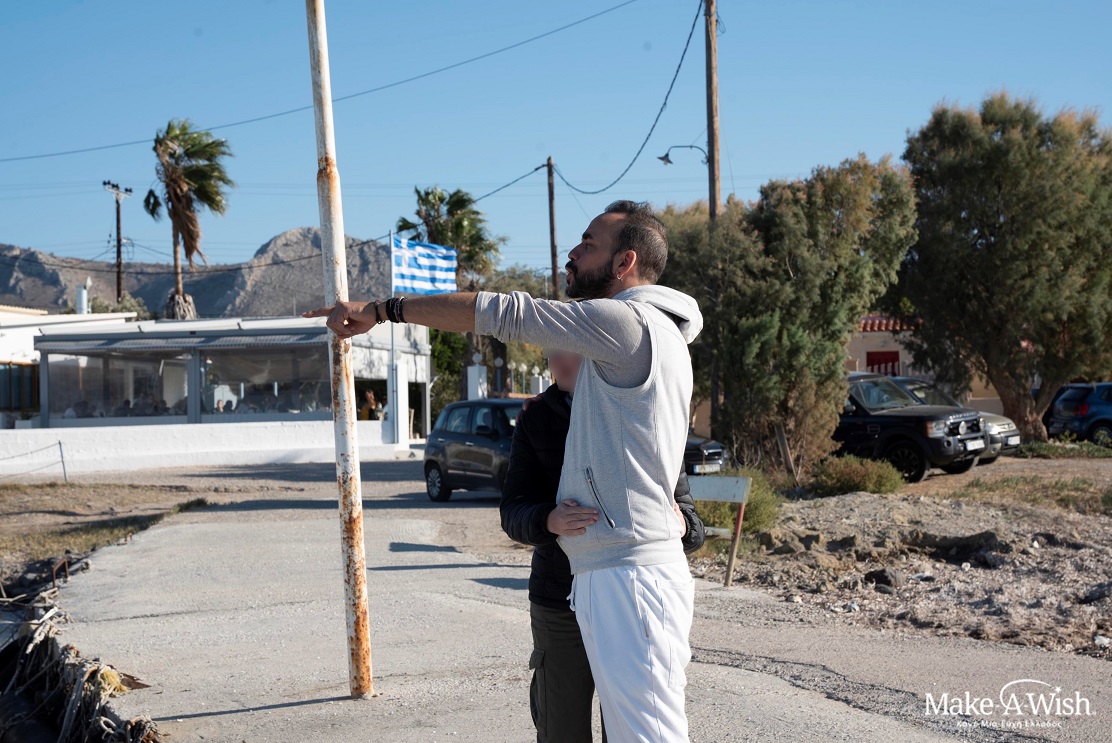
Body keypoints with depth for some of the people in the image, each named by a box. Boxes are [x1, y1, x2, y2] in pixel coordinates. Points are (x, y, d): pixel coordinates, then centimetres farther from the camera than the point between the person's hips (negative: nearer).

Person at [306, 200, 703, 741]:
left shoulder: (629, 324, -11)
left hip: (628, 578, -10)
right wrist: (554, 514, 16)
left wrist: (382, 309, -6)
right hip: (610, 577, 10)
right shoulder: (658, 336, 21)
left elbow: (500, 312, -12)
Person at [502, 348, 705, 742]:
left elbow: (691, 524, -2)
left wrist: (682, 525, -27)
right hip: (559, 606, 2)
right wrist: (549, 520, -29)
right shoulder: (536, 419, 2)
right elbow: (513, 514, -6)